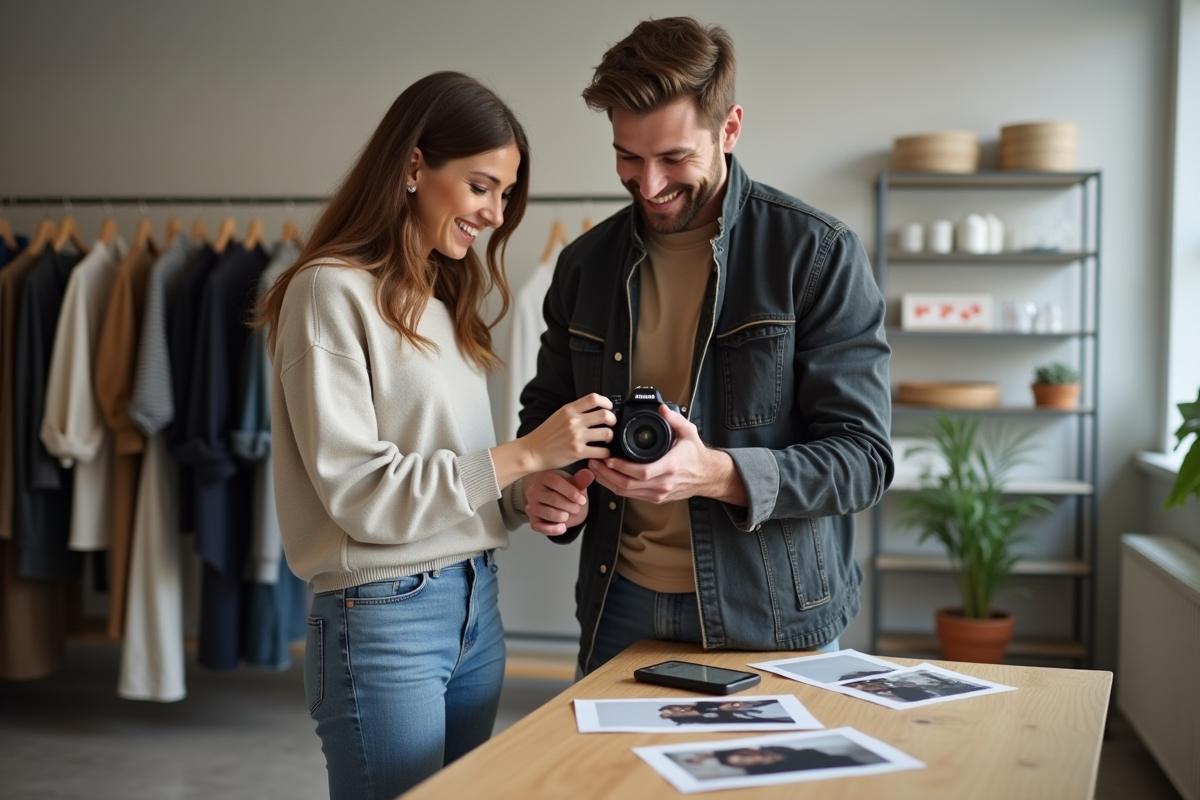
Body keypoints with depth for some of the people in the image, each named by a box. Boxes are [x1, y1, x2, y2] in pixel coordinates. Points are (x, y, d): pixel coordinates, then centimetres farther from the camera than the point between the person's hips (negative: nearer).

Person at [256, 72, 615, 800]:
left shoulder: (448, 298, 13)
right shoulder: (332, 292, -11)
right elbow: (357, 491, -16)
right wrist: (523, 455, -16)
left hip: (476, 603, 8)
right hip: (384, 617, -7)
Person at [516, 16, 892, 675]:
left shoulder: (818, 254, -11)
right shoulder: (585, 264, 4)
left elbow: (862, 458, -13)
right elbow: (545, 414, 17)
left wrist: (718, 474, -29)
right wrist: (541, 482, -6)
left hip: (770, 620, -3)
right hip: (621, 608, 4)